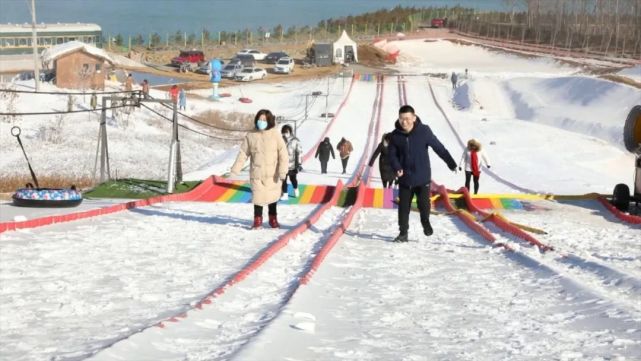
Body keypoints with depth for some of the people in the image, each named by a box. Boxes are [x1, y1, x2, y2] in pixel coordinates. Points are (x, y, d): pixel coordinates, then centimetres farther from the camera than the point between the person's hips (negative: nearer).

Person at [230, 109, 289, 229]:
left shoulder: (275, 135, -5)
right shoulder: (251, 136, -1)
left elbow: (283, 153, -7)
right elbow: (243, 154, 3)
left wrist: (282, 170, -16)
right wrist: (234, 170, -1)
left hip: (272, 174, -1)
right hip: (256, 173, 1)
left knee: (272, 196, 8)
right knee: (258, 196, 0)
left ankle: (273, 219, 26)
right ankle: (257, 220, 17)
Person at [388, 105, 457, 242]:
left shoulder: (424, 131, -12)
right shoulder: (396, 135, -6)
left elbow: (438, 147, -5)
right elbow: (392, 154, 3)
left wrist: (451, 163, 1)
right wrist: (397, 167, -15)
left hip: (422, 177, -2)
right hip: (405, 178, 2)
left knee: (424, 204, 2)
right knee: (403, 206, 4)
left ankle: (426, 223, 32)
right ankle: (403, 233, 16)